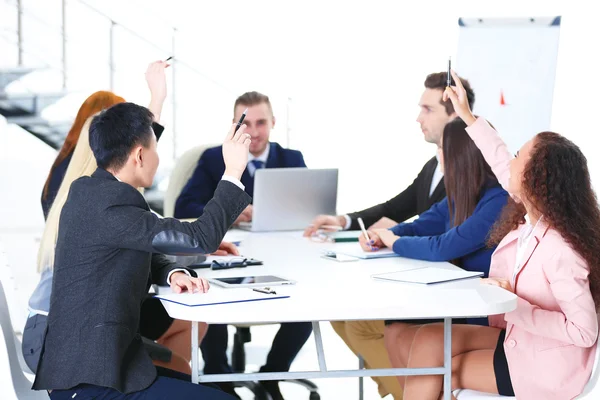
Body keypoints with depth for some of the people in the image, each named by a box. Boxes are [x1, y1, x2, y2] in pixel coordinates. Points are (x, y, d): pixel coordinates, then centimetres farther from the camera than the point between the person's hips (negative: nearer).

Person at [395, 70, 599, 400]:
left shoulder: (560, 251, -29)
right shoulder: (532, 219, -4)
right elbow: (502, 166, 14)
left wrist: (515, 307, -25)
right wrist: (467, 116, 21)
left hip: (544, 369, -8)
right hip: (518, 339, 8)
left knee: (435, 370, -4)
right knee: (428, 341, -2)